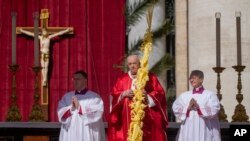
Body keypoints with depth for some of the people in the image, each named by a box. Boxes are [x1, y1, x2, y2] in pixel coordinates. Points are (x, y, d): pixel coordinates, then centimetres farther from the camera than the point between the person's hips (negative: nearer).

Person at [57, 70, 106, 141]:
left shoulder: (94, 97, 2)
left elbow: (96, 115, -10)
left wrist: (79, 107, -16)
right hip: (70, 135, 3)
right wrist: (71, 108, -14)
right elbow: (61, 114, 5)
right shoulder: (67, 97, 15)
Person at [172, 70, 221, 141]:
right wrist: (188, 108, -11)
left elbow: (213, 110, -8)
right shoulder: (184, 95, 13)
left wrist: (198, 107, -15)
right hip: (188, 131, 3)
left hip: (204, 130, -3)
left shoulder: (210, 94, 3)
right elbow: (176, 109, 4)